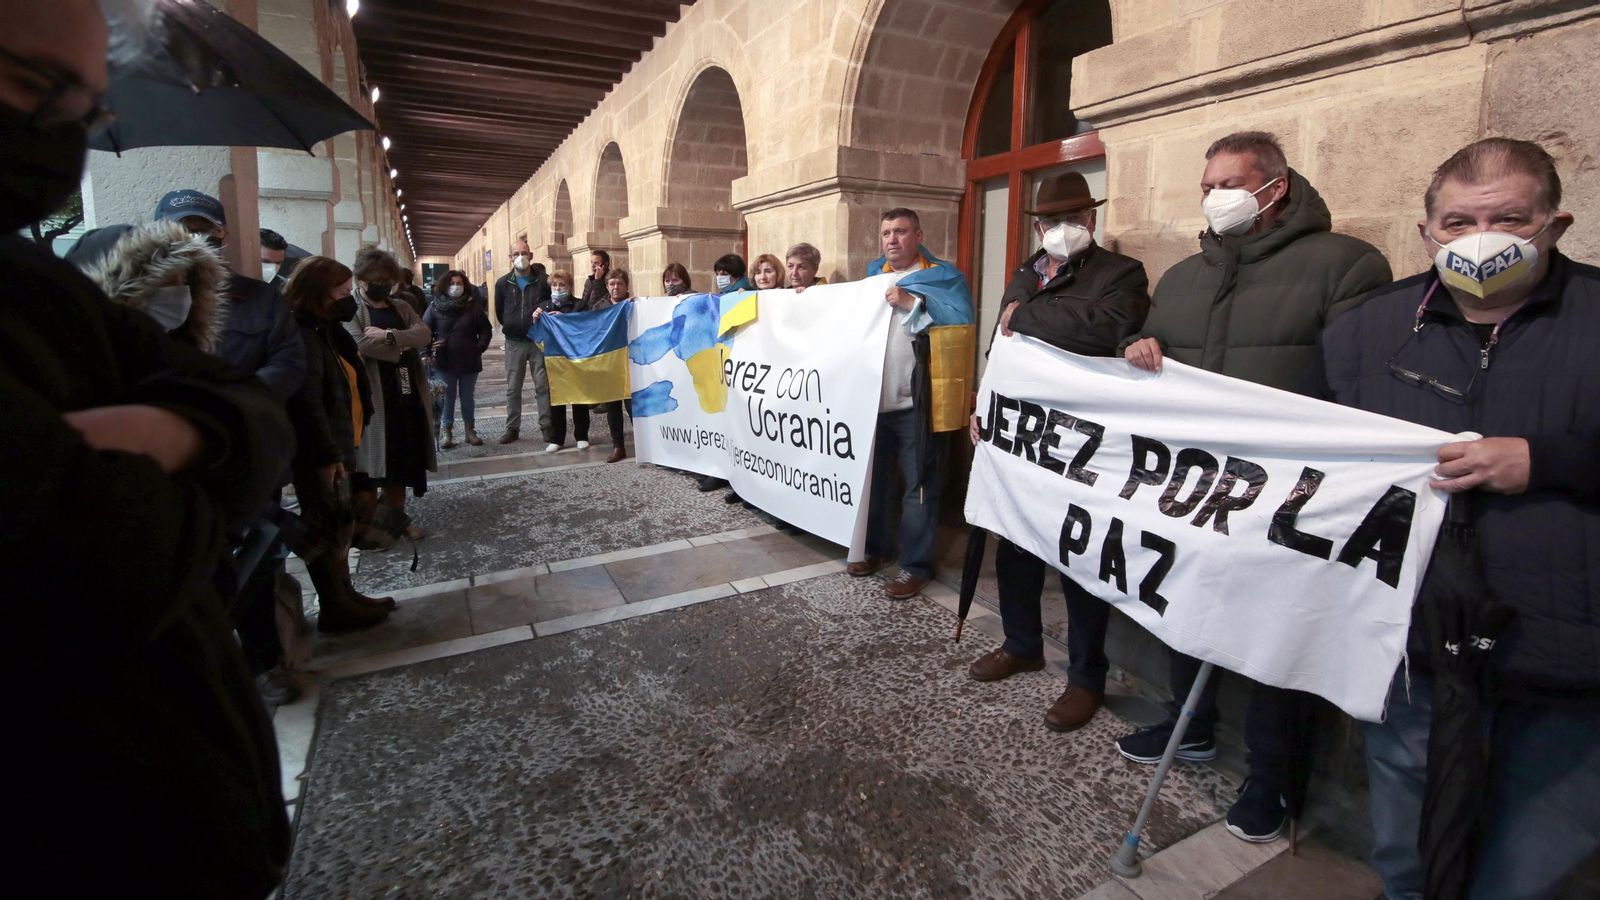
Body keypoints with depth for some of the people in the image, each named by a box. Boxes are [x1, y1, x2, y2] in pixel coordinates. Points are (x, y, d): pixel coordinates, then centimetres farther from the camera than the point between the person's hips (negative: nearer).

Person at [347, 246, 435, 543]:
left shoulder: (401, 307, 16)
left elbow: (424, 334, -2)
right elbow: (360, 343, -19)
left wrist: (390, 335, -17)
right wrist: (401, 347, -8)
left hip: (406, 393, 6)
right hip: (370, 395, -6)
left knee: (402, 458, 11)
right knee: (370, 459, -1)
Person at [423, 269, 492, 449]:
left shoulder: (473, 306, -1)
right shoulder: (435, 306, -2)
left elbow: (486, 330, 4)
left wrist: (479, 349, -4)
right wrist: (426, 353, -8)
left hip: (469, 361, 1)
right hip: (445, 360, -1)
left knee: (467, 397, 11)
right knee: (447, 397, 5)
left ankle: (470, 431, 19)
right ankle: (447, 433, 12)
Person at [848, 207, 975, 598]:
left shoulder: (944, 277, -2)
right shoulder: (873, 276, 16)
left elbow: (961, 322, -16)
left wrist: (911, 303, -20)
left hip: (916, 401, -6)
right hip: (874, 397, 6)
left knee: (918, 486, 1)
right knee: (874, 478, 16)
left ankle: (916, 565, 12)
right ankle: (876, 546, 32)